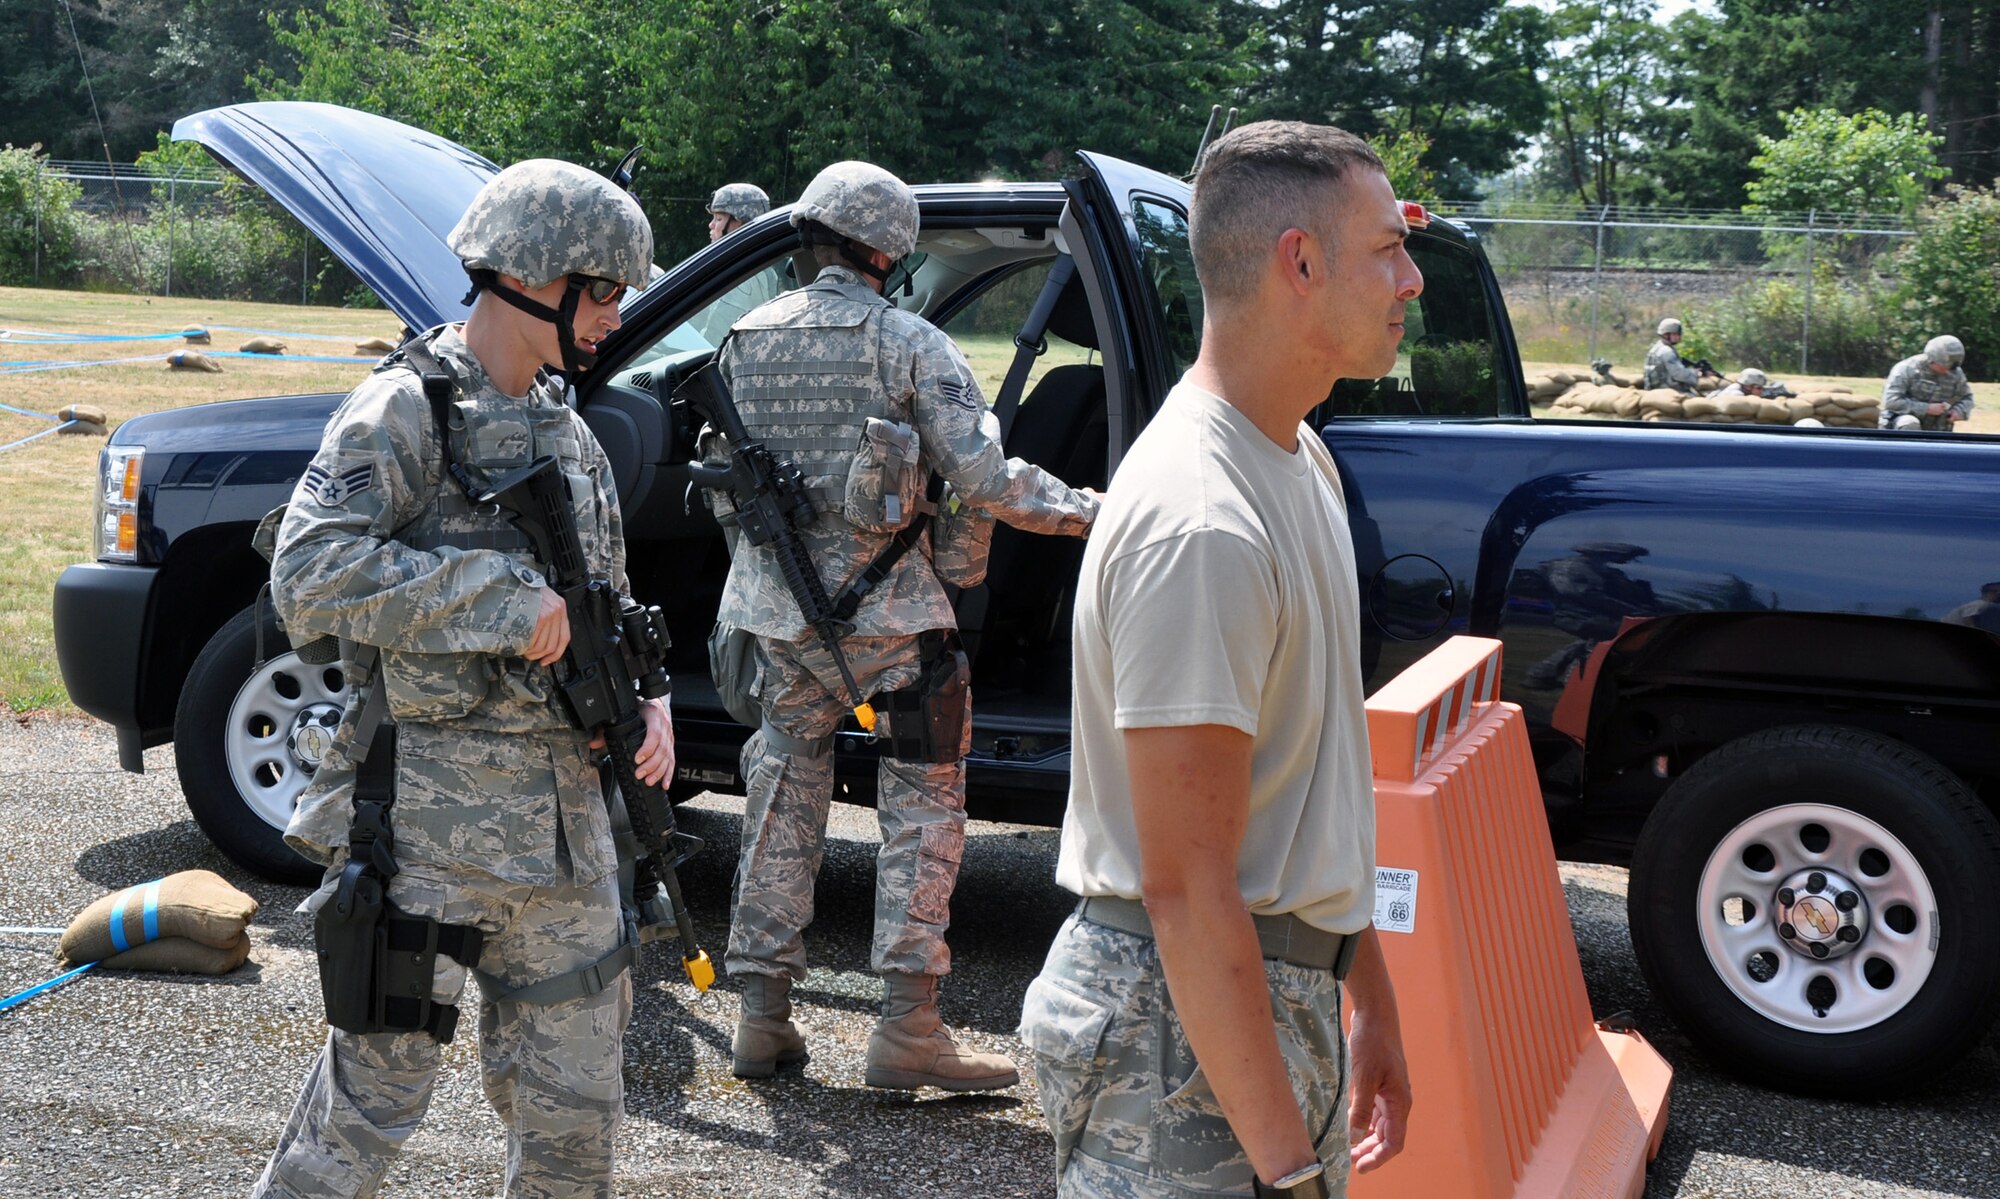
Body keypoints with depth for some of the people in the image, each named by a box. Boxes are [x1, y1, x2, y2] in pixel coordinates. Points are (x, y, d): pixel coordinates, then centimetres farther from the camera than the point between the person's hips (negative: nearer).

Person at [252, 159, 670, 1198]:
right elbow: (309, 578, -21)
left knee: (575, 1097, 14)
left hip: (563, 818, 7)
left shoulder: (569, 433, 15)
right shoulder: (408, 408, -9)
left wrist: (647, 701, 3)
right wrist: (504, 600, -20)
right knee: (378, 1082, 3)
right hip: (431, 819, -7)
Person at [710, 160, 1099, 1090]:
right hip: (886, 611, -5)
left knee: (783, 798, 14)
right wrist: (1091, 511, -4)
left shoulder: (746, 341, 7)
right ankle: (907, 1025, 2)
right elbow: (983, 480, -15)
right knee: (923, 804, 4)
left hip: (776, 610, 5)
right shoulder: (909, 343, -9)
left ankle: (763, 1014, 18)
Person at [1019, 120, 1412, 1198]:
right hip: (1186, 1030, -9)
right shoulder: (1198, 525, -24)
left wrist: (1370, 998, 18)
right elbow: (1186, 890, -25)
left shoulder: (1302, 459, 9)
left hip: (1288, 992, 9)